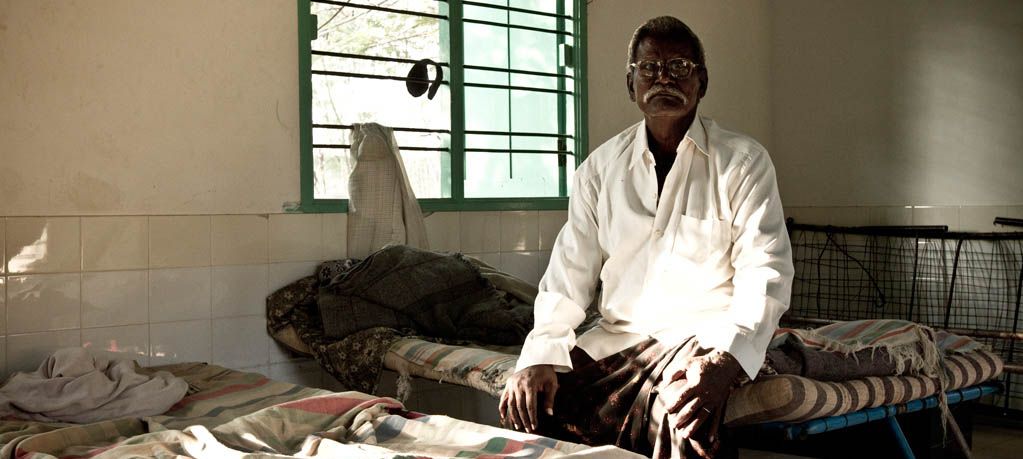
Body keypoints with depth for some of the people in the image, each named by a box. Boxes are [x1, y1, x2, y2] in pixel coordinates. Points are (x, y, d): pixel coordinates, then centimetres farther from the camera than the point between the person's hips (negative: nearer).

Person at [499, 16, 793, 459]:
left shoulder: (744, 161, 0)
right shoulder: (600, 167, 9)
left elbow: (765, 271, -8)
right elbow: (571, 269, 5)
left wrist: (726, 359, -25)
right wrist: (541, 356, -12)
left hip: (706, 335, -3)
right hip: (616, 335, 3)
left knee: (682, 416, -35)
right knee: (533, 405, -21)